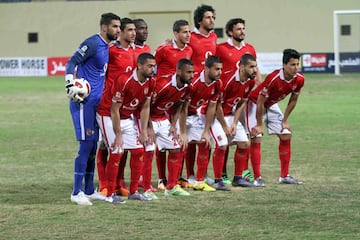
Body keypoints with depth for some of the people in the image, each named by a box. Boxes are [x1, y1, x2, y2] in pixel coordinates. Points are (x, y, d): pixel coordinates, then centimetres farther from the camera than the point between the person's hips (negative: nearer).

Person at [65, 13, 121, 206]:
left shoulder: (107, 47, 15)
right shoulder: (92, 43, -12)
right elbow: (72, 62, -16)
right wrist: (70, 85, -28)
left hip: (96, 102, 9)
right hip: (84, 101, -9)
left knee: (92, 146, 12)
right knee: (86, 144, -10)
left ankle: (89, 191, 18)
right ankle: (77, 192, -6)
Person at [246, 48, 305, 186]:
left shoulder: (299, 80, -16)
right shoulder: (273, 79, -35)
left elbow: (293, 101, 2)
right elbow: (260, 103, -26)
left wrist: (284, 121, 4)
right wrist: (259, 125, -19)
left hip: (272, 105, 7)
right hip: (255, 103, -7)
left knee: (286, 136, 3)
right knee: (256, 139, -13)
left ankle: (284, 176, 10)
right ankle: (257, 178, -9)